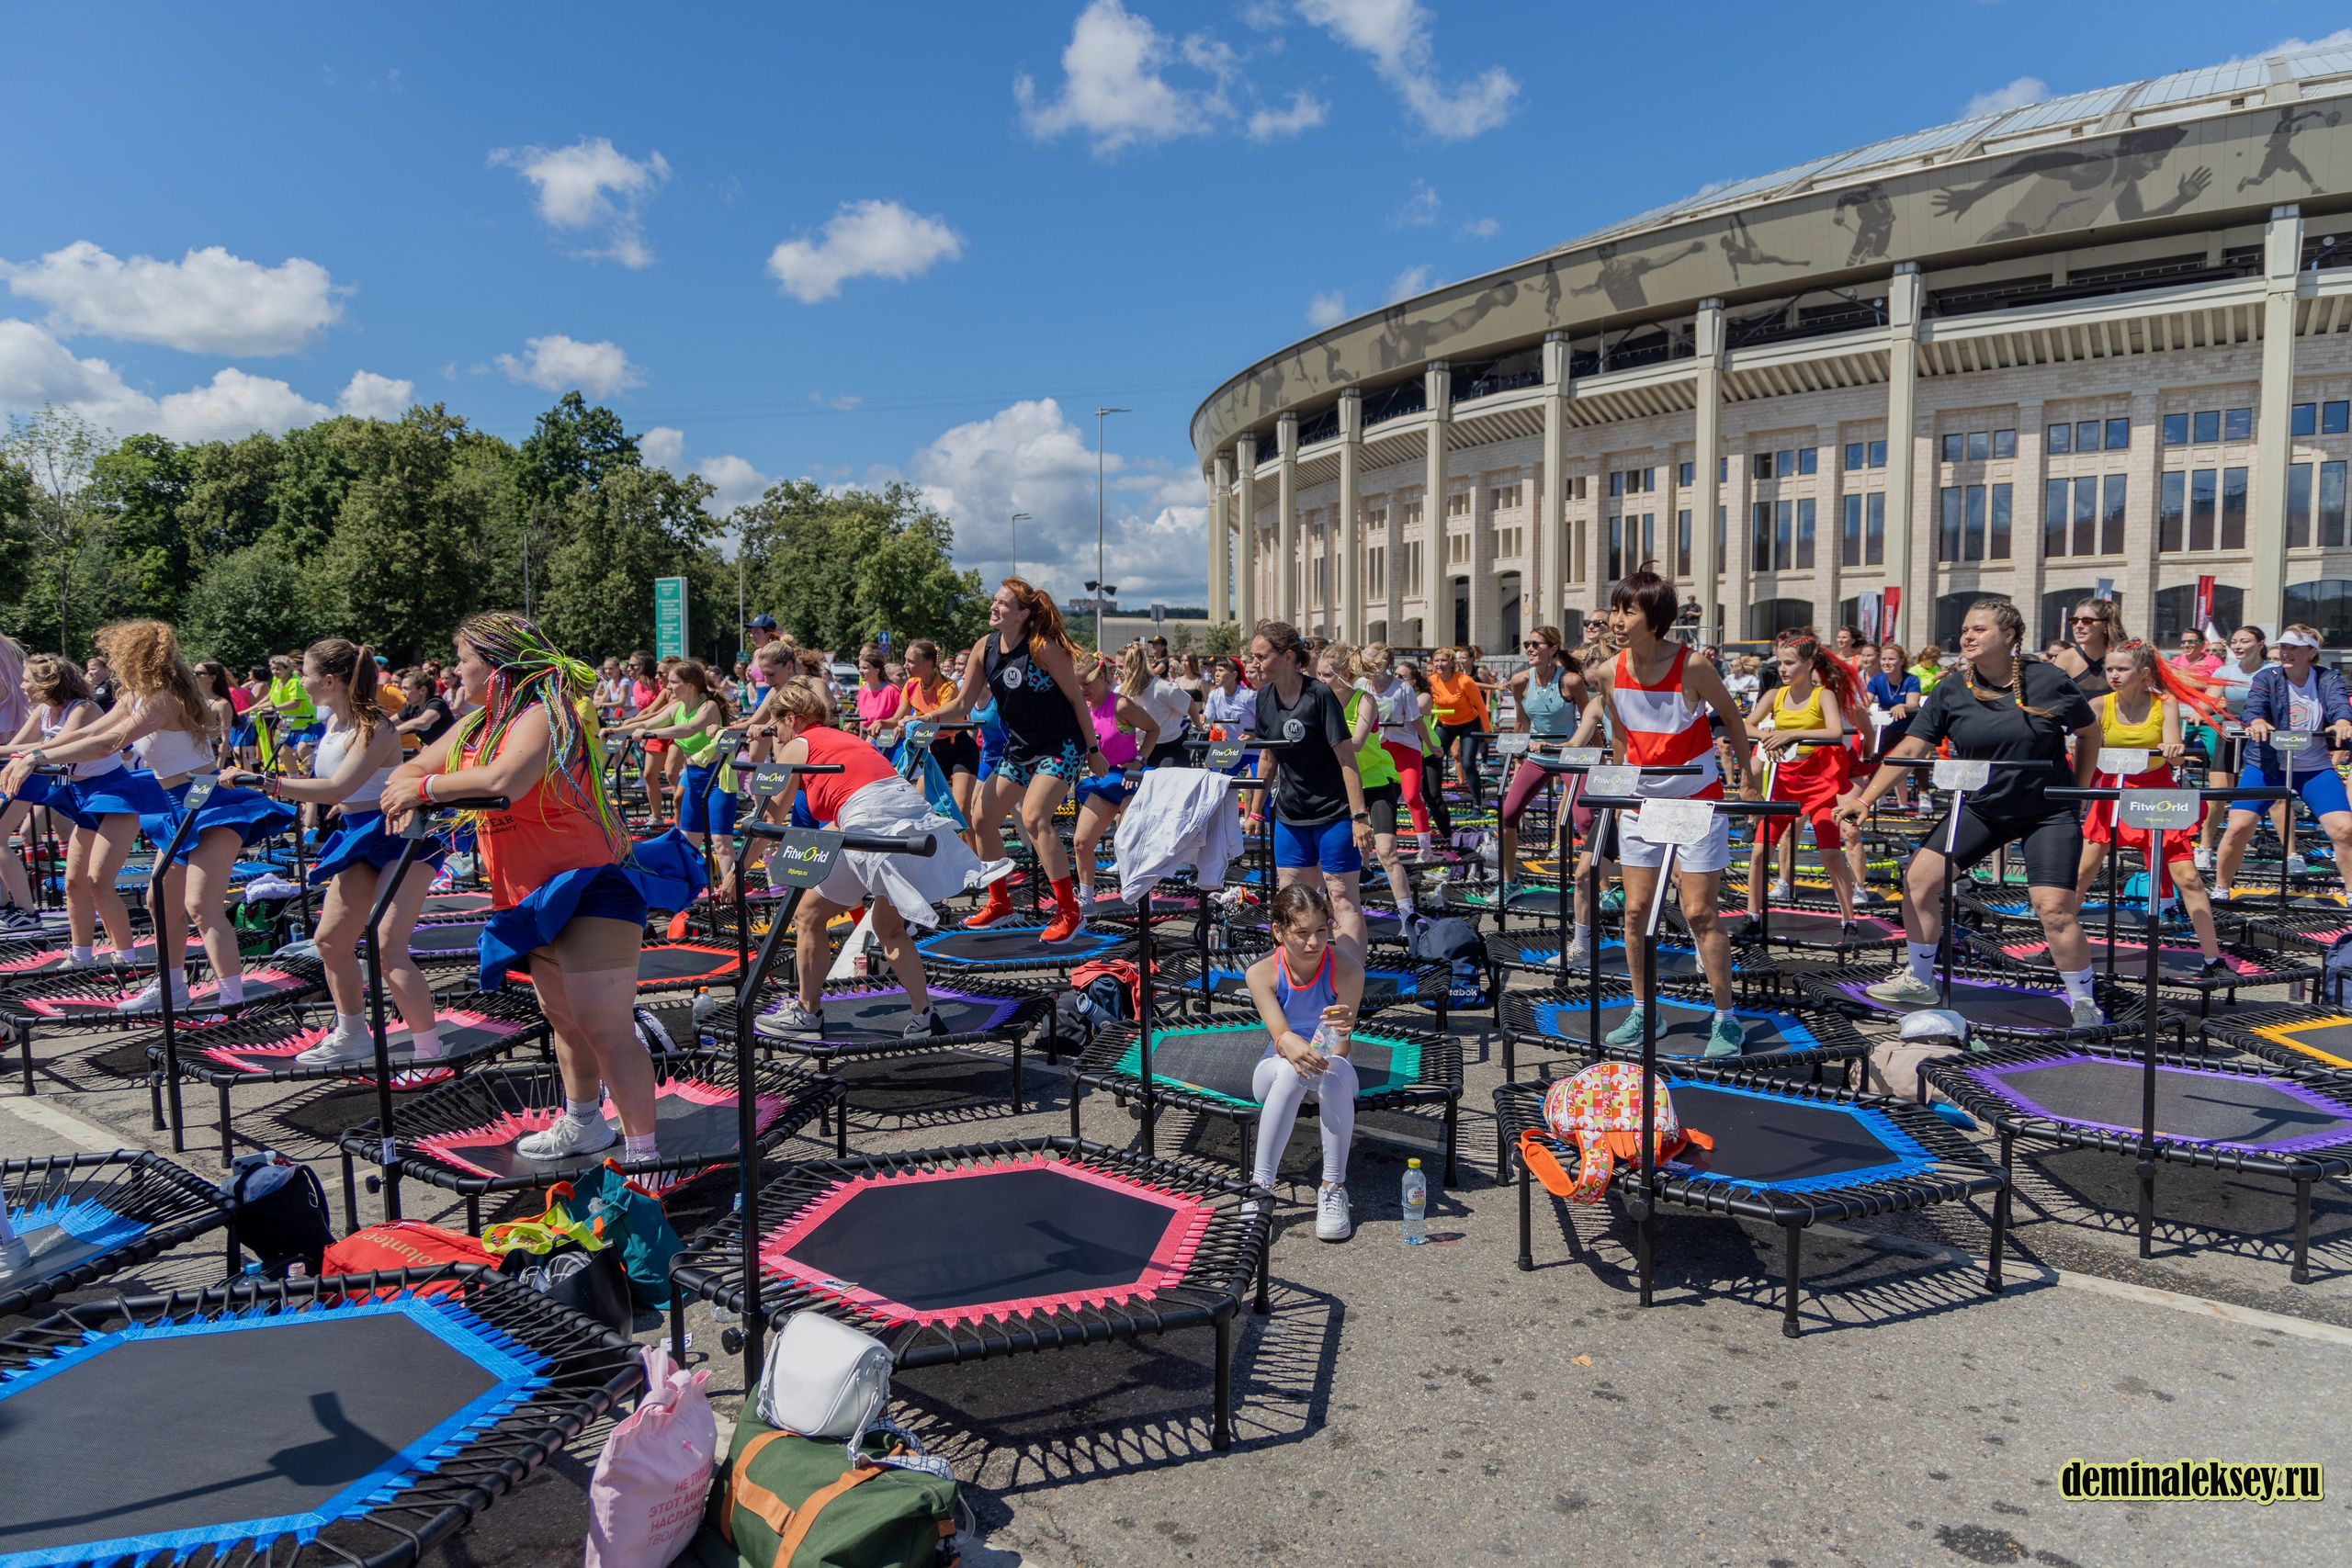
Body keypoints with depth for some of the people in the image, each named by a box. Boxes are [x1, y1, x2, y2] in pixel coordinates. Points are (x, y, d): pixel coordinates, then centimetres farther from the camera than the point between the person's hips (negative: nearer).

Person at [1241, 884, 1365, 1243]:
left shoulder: (1346, 969, -19)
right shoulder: (1261, 973, -16)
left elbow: (1339, 1050, -24)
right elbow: (1279, 1034, -27)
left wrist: (1343, 1028, -49)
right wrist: (1293, 1047, -52)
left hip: (1329, 1068, 0)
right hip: (1276, 1071, 0)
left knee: (1336, 1071, -36)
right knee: (1290, 1071, -37)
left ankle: (1333, 1187, -26)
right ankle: (1261, 1184, -29)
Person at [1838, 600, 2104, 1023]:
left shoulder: (2049, 681, -11)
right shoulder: (1951, 691, -5)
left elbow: (2089, 733, 5)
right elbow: (1910, 748, -8)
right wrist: (1864, 798, -15)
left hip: (2047, 811, -4)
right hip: (1980, 808, 4)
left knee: (2055, 909, -13)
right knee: (1919, 878, -3)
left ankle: (2084, 1003, 8)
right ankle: (1918, 982, 13)